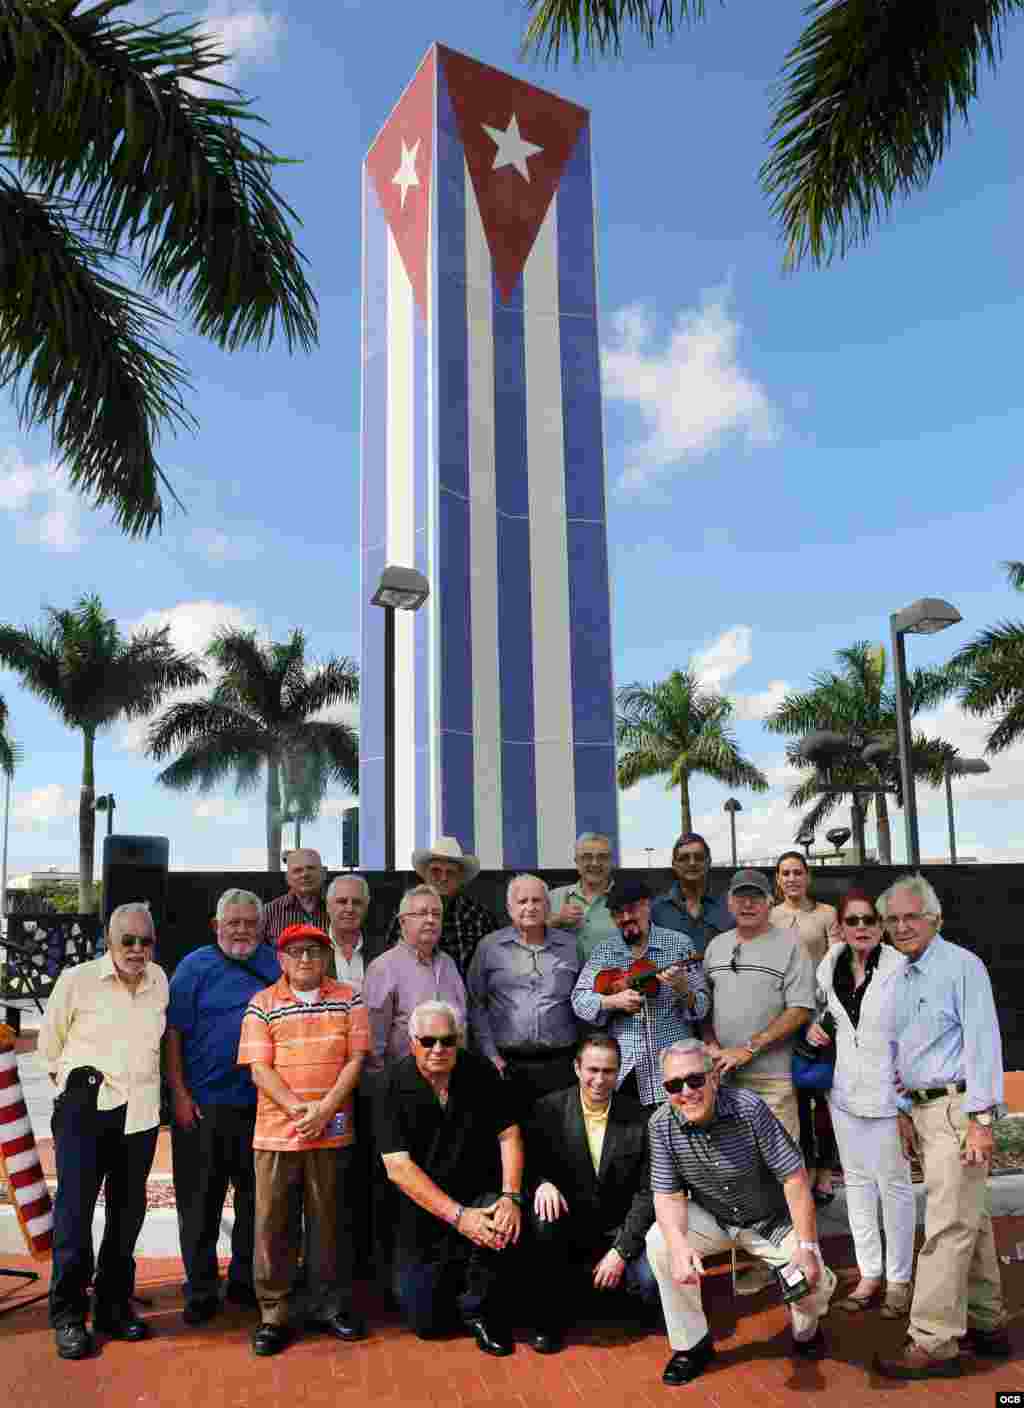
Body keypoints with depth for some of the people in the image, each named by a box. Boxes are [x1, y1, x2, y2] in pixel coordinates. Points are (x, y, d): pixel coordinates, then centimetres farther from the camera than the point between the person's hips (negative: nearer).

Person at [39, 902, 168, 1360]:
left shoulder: (160, 981, 5)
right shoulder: (76, 980, -7)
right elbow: (49, 1044, 4)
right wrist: (75, 1084, 8)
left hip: (140, 1111, 4)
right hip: (85, 1106, -4)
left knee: (128, 1210, 10)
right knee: (75, 1207, -5)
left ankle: (114, 1305, 24)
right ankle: (68, 1314, 9)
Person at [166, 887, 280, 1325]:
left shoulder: (276, 966, 5)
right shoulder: (195, 966, -2)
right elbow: (173, 1033, -5)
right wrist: (180, 1094, -10)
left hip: (261, 1103, 3)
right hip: (202, 1105, -3)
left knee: (256, 1198, 13)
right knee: (200, 1201, 5)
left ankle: (245, 1281, 29)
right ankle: (201, 1290, 19)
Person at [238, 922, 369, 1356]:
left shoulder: (349, 999, 5)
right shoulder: (262, 1004, 3)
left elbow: (355, 1060, 0)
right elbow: (259, 1069, -3)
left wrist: (325, 1110, -11)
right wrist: (300, 1109, -14)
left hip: (333, 1133, 1)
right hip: (276, 1132, 0)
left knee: (330, 1220, 10)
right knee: (273, 1224, 4)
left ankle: (331, 1305, 25)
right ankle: (273, 1315, 16)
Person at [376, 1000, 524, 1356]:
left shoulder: (480, 1072, -8)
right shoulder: (392, 1085, -15)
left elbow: (509, 1136, -6)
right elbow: (398, 1167, -20)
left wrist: (511, 1196, -23)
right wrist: (458, 1215, -27)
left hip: (480, 1193, 1)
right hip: (424, 1211, 0)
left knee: (503, 1226, -31)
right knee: (425, 1322, 1)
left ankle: (479, 1309, -2)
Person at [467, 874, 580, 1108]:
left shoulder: (571, 946, 10)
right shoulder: (490, 946, 5)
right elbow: (476, 1005, 4)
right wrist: (491, 1055, -2)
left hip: (560, 1064, 1)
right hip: (507, 1065, -1)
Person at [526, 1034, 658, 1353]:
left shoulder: (638, 1119, -7)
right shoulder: (549, 1110, -7)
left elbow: (647, 1192, -6)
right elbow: (527, 1163, -3)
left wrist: (621, 1252, -15)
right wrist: (542, 1182, -27)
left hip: (619, 1231, 0)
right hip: (569, 1225, 0)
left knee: (652, 1281, -26)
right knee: (544, 1221, -32)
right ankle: (552, 1317, -6)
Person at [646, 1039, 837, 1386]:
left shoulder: (749, 1107, -29)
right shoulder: (661, 1125, -19)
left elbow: (794, 1177, -23)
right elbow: (668, 1195, -14)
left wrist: (806, 1247, -24)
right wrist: (679, 1246, -33)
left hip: (773, 1220, -2)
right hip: (712, 1218, 2)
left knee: (815, 1284, -18)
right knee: (659, 1243, -22)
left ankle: (805, 1331, 21)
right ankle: (691, 1344, 0)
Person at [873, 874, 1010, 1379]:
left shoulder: (961, 965, -11)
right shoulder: (902, 977, 14)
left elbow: (982, 1043, -16)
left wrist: (981, 1118, -19)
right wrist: (904, 1112, 16)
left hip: (957, 1108, -8)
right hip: (924, 1109, 8)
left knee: (948, 1227, -7)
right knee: (971, 1221, 17)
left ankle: (934, 1342, -3)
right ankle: (987, 1324, 27)